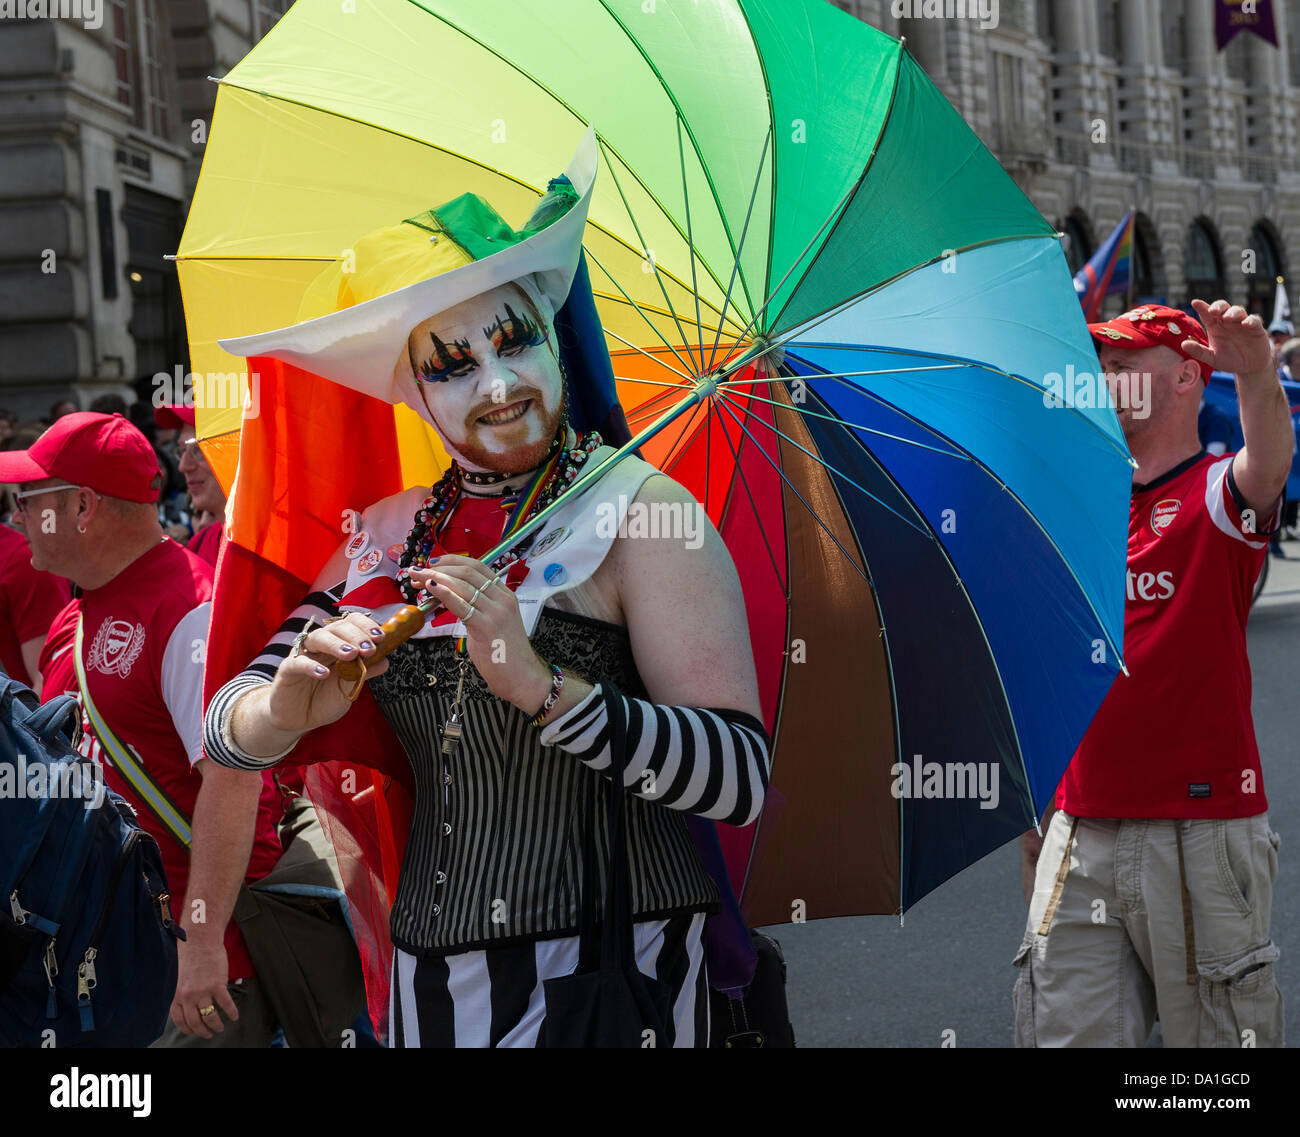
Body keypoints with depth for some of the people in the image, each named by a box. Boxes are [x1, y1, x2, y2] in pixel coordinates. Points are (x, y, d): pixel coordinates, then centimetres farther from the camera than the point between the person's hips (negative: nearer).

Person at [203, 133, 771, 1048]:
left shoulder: (638, 510, -9)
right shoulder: (394, 535, 6)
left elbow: (742, 780, -17)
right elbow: (227, 731, 4)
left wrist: (540, 684, -27)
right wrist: (285, 709, -19)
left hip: (610, 974, -4)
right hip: (432, 975, 5)